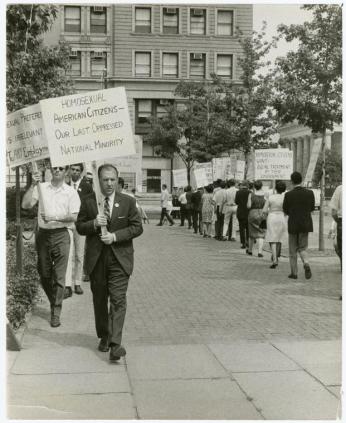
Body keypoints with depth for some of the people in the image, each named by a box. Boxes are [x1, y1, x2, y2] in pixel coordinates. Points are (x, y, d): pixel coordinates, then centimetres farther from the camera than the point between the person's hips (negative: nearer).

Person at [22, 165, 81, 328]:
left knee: (59, 276, -3)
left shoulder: (71, 192, 1)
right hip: (43, 234, 3)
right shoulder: (41, 188, 7)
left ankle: (56, 313, 5)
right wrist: (33, 185, -14)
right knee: (44, 274, 12)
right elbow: (25, 205, -5)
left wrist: (55, 218, -18)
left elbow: (74, 216, -5)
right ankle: (54, 302, 34)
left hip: (61, 235, -3)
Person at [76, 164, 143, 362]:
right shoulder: (88, 201, 3)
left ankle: (115, 344, -13)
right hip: (96, 258, 2)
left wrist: (115, 236, -14)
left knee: (118, 299, -10)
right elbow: (79, 226, 5)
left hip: (120, 258, -2)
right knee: (99, 300, 12)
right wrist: (94, 223, -16)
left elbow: (137, 227, -1)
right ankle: (104, 337, 29)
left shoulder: (128, 202, 0)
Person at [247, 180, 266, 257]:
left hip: (253, 214, 0)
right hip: (262, 215, 1)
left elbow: (249, 206, -9)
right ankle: (260, 251, -12)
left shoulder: (251, 195, -6)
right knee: (261, 233, 3)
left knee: (252, 233, 14)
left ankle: (250, 250, 29)